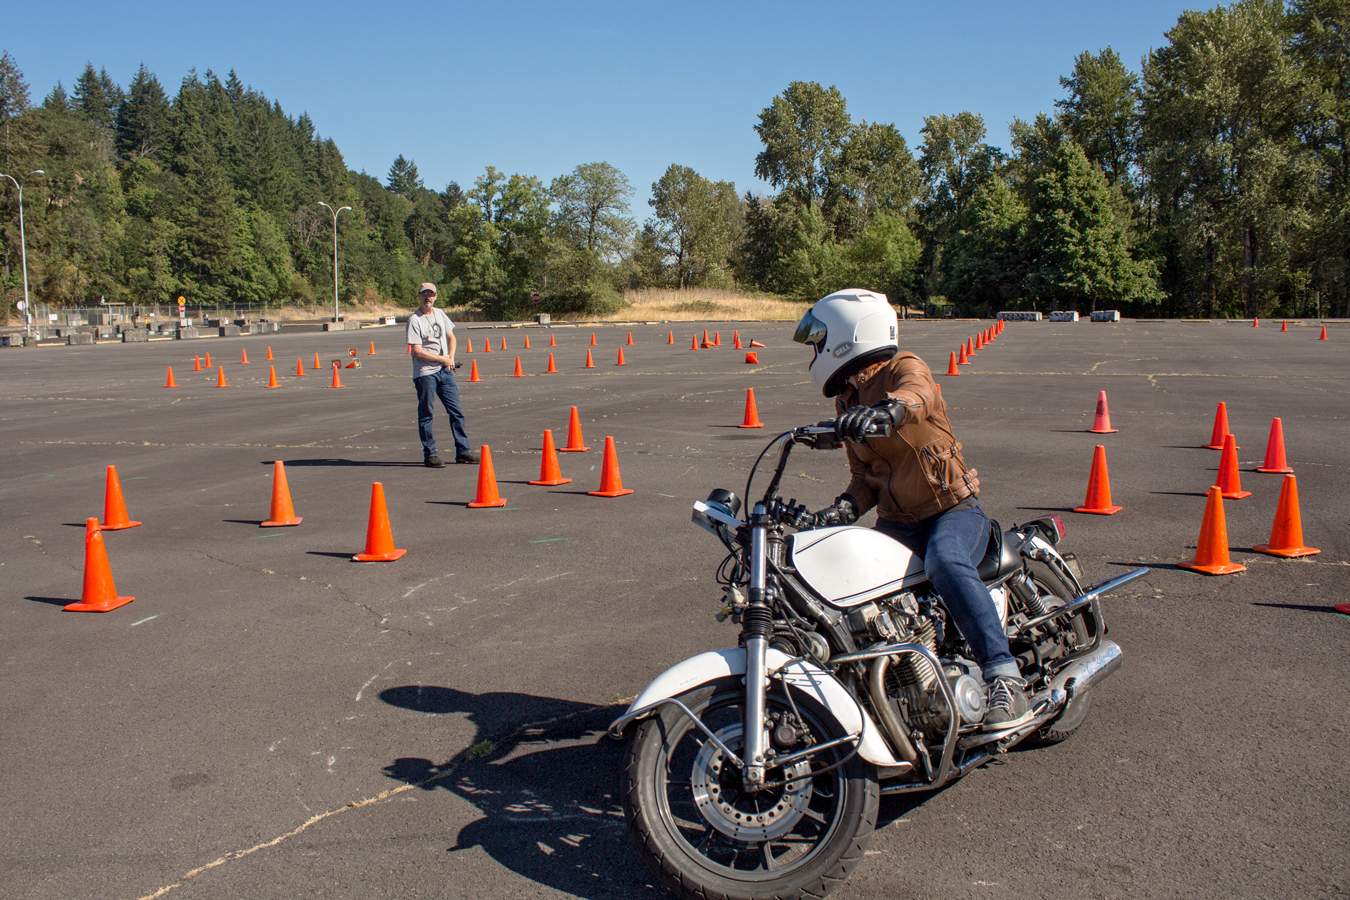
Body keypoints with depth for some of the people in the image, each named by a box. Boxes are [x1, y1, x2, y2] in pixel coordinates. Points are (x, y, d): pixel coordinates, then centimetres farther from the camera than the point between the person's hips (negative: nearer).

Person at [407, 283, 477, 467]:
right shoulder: (414, 320, -9)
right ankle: (430, 455, 6)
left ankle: (463, 450, 13)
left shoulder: (440, 314, 11)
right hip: (425, 374, -6)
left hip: (445, 370, 6)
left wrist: (451, 358, 5)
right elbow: (417, 351, -14)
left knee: (456, 411, 6)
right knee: (426, 415, -1)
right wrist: (442, 359, -8)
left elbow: (451, 337, 22)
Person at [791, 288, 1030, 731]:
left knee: (946, 564, -38)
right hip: (896, 521, 7)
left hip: (953, 510, -7)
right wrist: (842, 510, -9)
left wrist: (887, 410, -59)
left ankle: (1005, 679, -37)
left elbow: (916, 395, -36)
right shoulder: (847, 402, 15)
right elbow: (865, 476, 13)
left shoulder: (904, 367, -9)